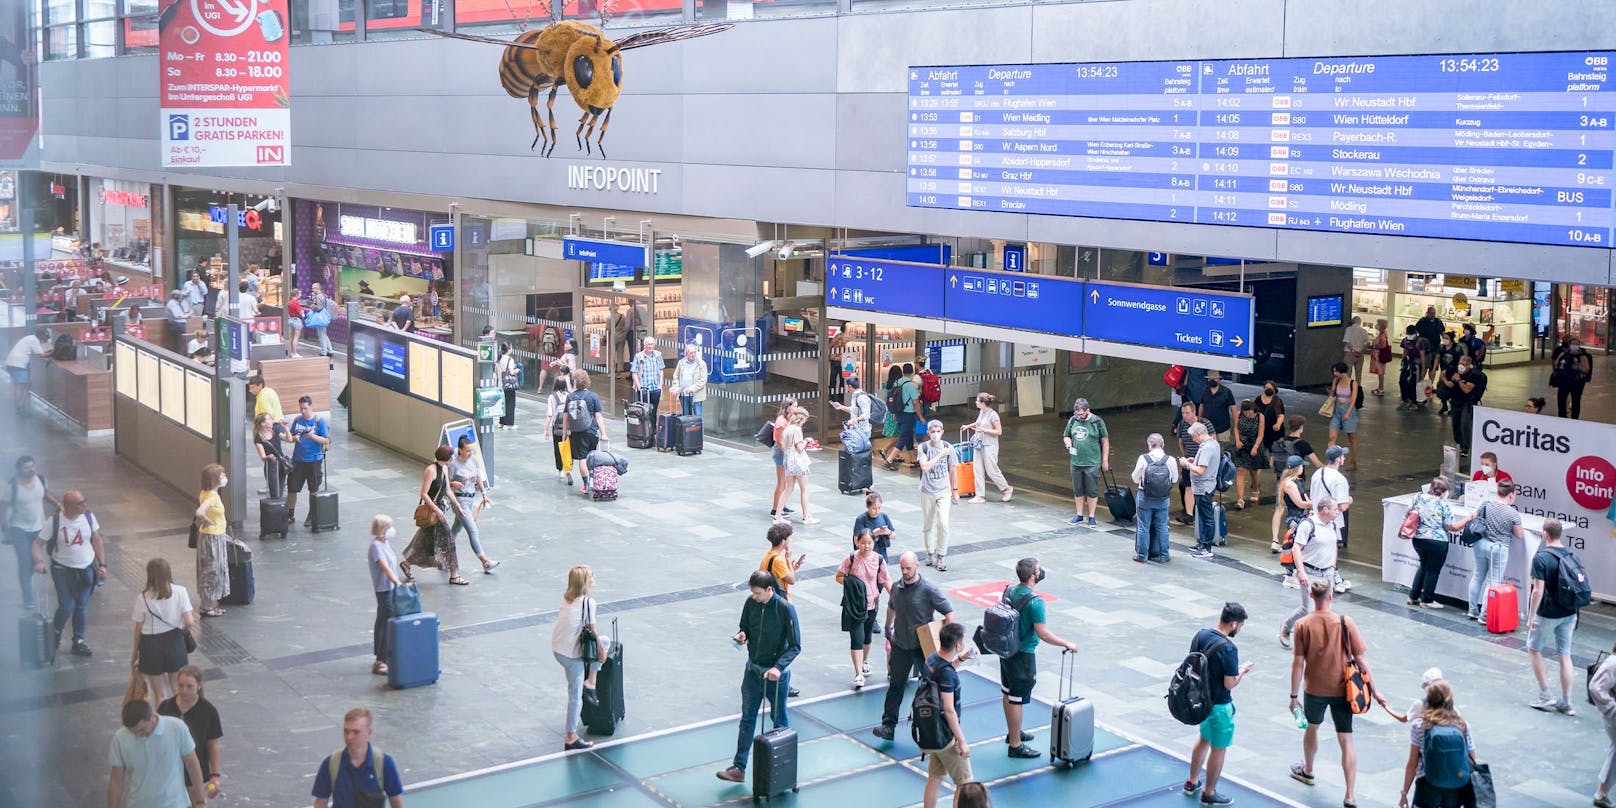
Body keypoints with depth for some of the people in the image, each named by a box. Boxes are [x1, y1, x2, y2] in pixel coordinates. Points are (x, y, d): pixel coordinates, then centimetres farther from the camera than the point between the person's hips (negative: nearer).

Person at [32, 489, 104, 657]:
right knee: (67, 607, -6)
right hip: (63, 569, -3)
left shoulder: (88, 517, -7)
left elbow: (97, 541, 3)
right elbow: (37, 543, -10)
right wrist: (39, 561, -28)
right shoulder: (55, 521, -16)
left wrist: (102, 565, 0)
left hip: (86, 569, 3)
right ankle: (54, 635, 24)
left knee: (82, 607, 10)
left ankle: (78, 642, 24)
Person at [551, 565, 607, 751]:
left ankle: (590, 680, 17)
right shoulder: (588, 602, -17)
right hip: (571, 655, -7)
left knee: (606, 643, 20)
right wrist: (601, 649, 4)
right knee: (576, 696, 4)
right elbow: (592, 630, -11)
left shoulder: (566, 597, 4)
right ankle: (571, 738, 10)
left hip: (557, 649, 7)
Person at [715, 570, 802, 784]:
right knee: (747, 718, 7)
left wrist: (778, 667, -29)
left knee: (779, 719, 10)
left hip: (776, 674, -5)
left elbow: (795, 646, -17)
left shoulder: (785, 609, -19)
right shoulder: (751, 603, -4)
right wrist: (742, 635, -12)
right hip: (753, 670, 5)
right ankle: (739, 768, 10)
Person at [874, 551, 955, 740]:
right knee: (895, 685, 4)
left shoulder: (929, 590, -16)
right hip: (900, 646, 4)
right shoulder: (896, 587, 0)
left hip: (922, 646, -4)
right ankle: (888, 725, 6)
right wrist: (887, 629, 25)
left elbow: (949, 614, -12)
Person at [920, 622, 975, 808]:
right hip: (946, 735, -9)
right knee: (964, 783, 4)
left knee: (935, 778, 17)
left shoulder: (930, 660, 1)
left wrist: (959, 660, 14)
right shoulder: (947, 673, -25)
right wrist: (962, 742, -20)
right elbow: (949, 710, -25)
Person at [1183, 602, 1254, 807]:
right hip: (1219, 705, -8)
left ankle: (1192, 782, 39)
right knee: (1219, 748, 10)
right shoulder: (1228, 648, -27)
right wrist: (1242, 671, -4)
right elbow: (1230, 684, -23)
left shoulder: (1201, 635, -4)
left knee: (1204, 737, 28)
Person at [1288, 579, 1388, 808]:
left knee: (1312, 727, 27)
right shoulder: (1346, 623, -13)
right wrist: (1374, 690, 0)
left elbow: (1298, 663, -10)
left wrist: (1294, 695, -2)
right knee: (1346, 740, 3)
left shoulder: (1303, 625, -13)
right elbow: (1361, 659, -10)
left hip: (1314, 689, 1)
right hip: (1341, 690, -1)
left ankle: (1307, 771, 49)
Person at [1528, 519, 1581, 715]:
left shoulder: (1541, 558, -16)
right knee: (1564, 655, 10)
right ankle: (1566, 703, 13)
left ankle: (1545, 696, 11)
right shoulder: (1571, 556, 3)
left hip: (1548, 614, -6)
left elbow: (1538, 590, -18)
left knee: (1535, 650, 13)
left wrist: (1531, 616, -10)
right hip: (1569, 613, 6)